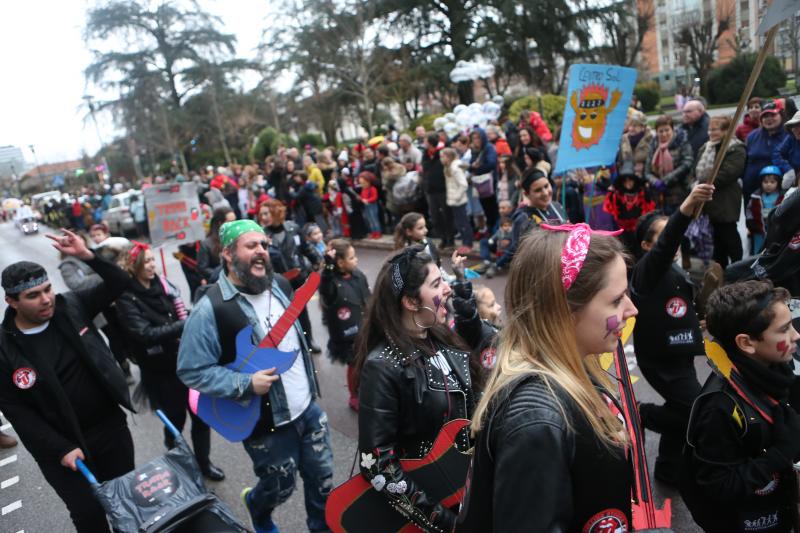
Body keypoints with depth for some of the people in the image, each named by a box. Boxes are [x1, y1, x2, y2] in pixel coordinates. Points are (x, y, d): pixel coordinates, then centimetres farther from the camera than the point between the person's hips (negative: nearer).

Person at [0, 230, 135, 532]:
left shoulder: (71, 306, -6)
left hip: (111, 426, 3)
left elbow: (120, 284, -3)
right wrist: (60, 450, -15)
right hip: (61, 445, -3)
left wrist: (87, 256, -18)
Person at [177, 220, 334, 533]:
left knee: (323, 480, 15)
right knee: (280, 488, 16)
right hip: (266, 423, -5)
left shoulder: (280, 285, -1)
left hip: (309, 408, 5)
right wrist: (245, 384, -27)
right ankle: (257, 506, 50)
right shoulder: (210, 309, -22)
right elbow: (191, 370, -19)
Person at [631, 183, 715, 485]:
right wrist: (685, 209, -56)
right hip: (659, 359, -9)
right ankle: (639, 415, 12)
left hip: (679, 355, 9)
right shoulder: (647, 268, -19)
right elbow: (665, 245, -41)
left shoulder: (676, 271, 10)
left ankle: (667, 470, 36)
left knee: (680, 412, 17)